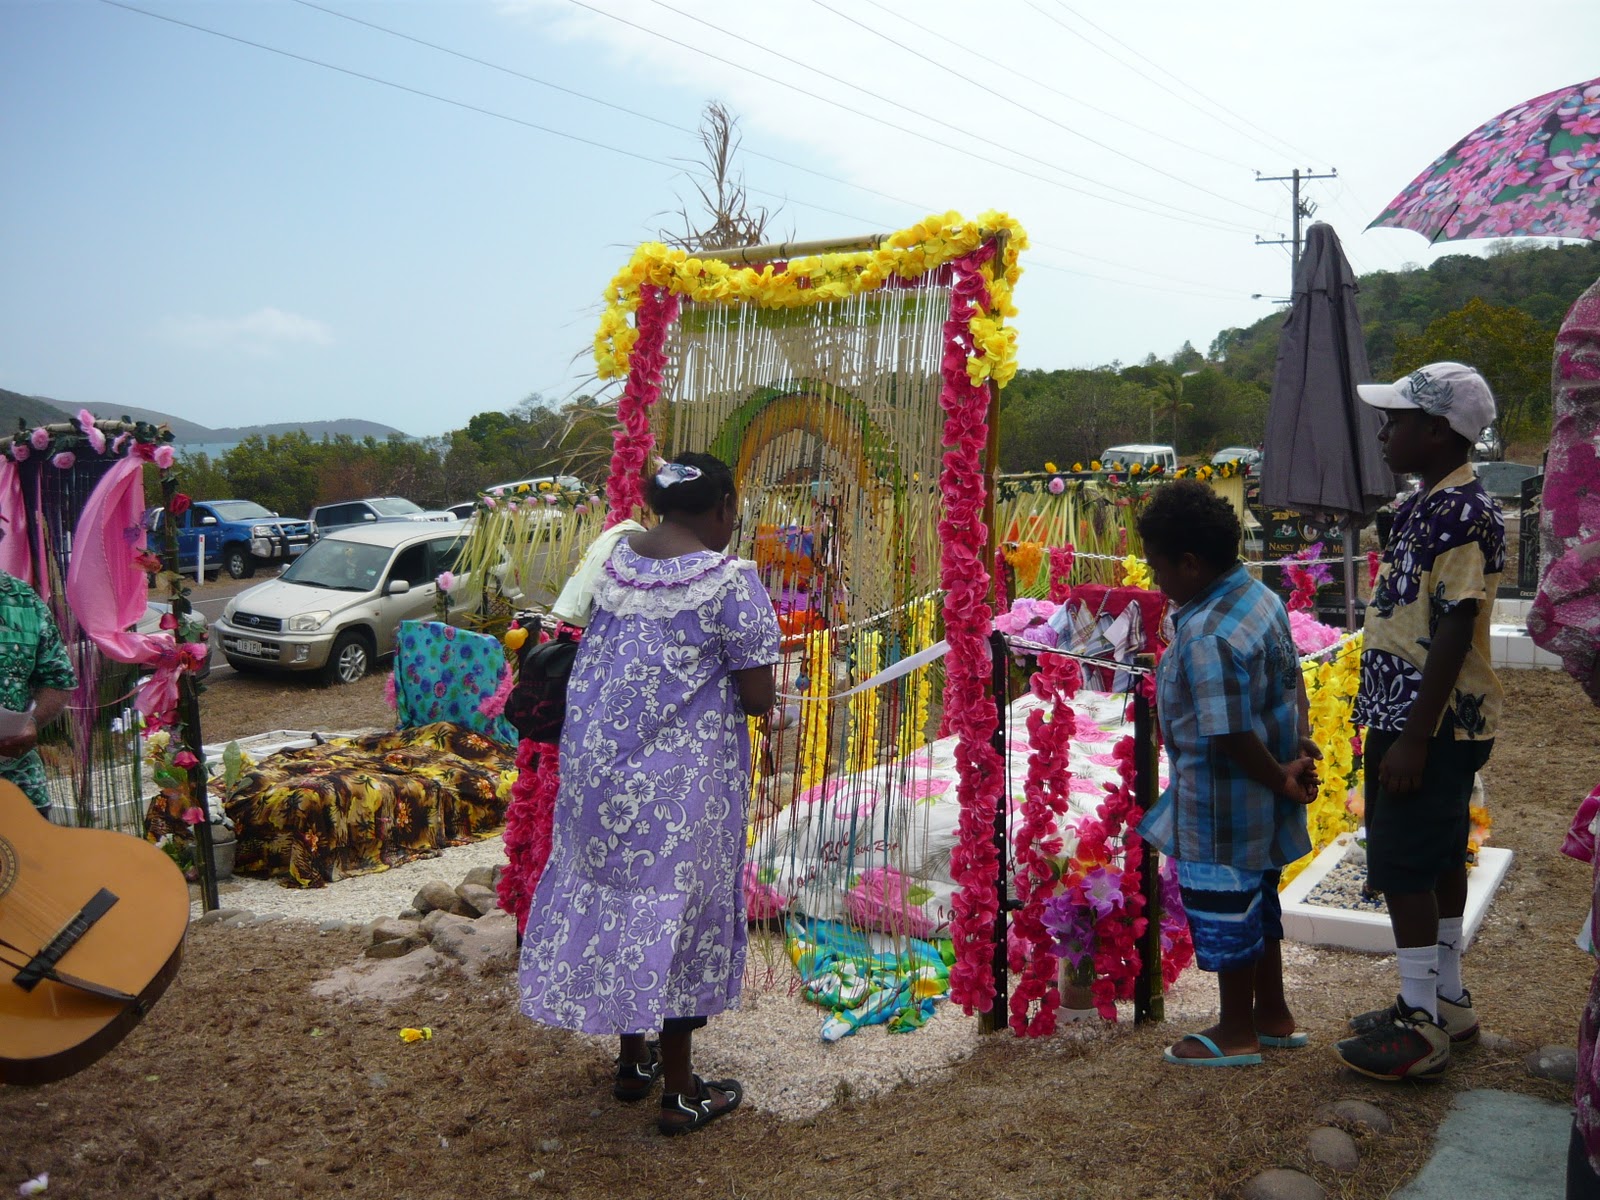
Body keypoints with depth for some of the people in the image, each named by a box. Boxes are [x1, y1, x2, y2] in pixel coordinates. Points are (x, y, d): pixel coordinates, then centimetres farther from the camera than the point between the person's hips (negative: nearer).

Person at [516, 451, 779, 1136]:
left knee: (611, 897, 18)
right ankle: (679, 1093, 21)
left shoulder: (615, 560, 3)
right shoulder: (729, 580, -15)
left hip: (597, 765, 6)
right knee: (676, 911, 7)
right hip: (681, 778, -6)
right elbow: (757, 698, -14)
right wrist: (756, 691, 6)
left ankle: (632, 1061, 35)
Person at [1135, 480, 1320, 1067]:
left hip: (1223, 809, -10)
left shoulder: (1207, 637, -29)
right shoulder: (1260, 597, 2)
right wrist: (1300, 751, 8)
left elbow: (1231, 736, -26)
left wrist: (1280, 779, -13)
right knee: (1256, 902, 22)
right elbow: (1292, 682, 10)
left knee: (1223, 910, 7)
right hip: (1259, 804, 10)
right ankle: (1273, 1016, 36)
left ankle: (1237, 1033, 23)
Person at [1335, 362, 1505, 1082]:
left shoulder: (1463, 512, -18)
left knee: (1403, 864, -4)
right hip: (1412, 719, 10)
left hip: (1436, 726, -10)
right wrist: (1389, 727, 19)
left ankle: (1423, 1028, 7)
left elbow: (1454, 634, -22)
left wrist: (1413, 738, -22)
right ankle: (1445, 1002, 30)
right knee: (1436, 860, 17)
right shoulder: (1427, 507, 12)